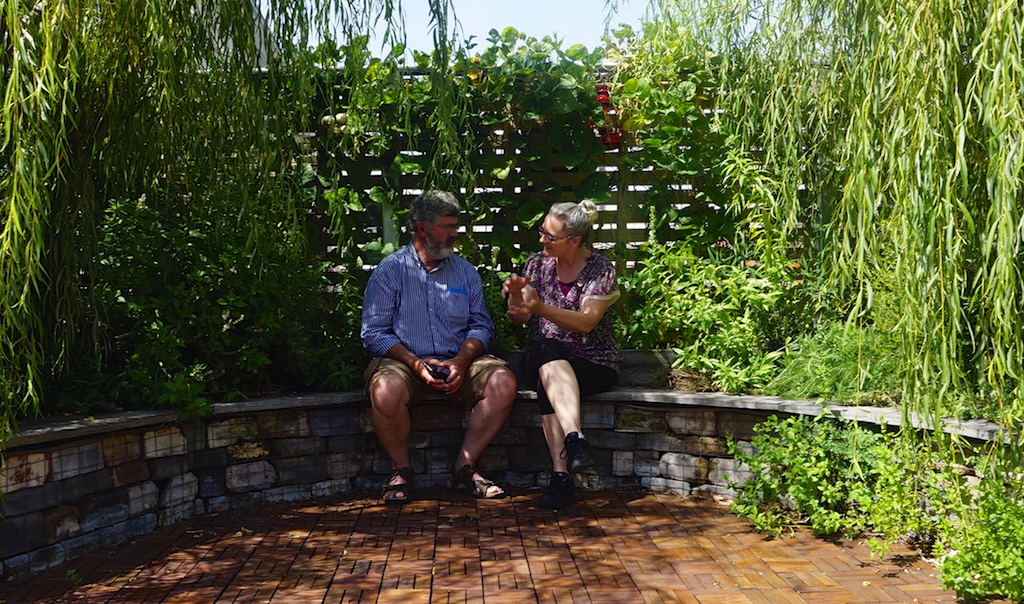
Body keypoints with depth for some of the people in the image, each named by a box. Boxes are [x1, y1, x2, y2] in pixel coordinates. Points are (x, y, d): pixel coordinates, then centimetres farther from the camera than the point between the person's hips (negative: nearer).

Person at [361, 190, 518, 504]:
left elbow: (481, 325, 10)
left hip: (459, 362, 3)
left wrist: (462, 360, -10)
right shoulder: (390, 270, 4)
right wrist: (416, 363, -17)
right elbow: (374, 333, -3)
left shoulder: (465, 271, 15)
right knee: (386, 390, -35)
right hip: (405, 361, -3)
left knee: (503, 382, -24)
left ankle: (465, 467, -9)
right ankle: (401, 470, -9)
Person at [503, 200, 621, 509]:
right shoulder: (537, 263, 10)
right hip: (543, 358, 3)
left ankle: (561, 476, -40)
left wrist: (542, 309, -27)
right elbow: (520, 318, 7)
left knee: (547, 381, -35)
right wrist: (515, 295, -15)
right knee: (542, 348, -35)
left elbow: (586, 322, -14)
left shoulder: (601, 269, -1)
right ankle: (576, 438, -46)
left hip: (593, 363, -2)